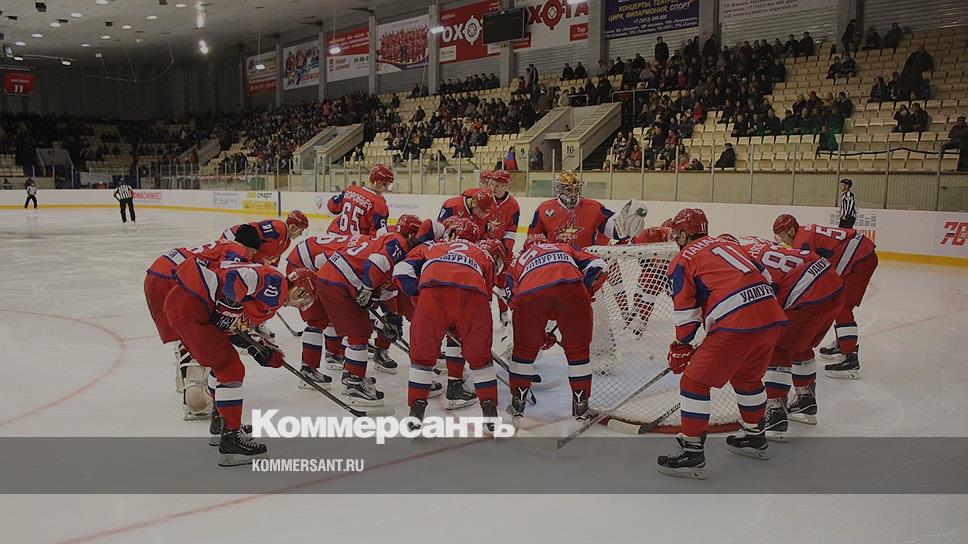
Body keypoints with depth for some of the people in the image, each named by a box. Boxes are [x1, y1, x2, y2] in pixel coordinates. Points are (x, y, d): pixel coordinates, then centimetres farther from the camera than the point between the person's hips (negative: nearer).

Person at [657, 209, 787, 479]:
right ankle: (755, 436, 44)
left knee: (694, 381, 2)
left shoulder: (682, 259, 7)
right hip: (772, 316, 8)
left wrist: (680, 348, 18)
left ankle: (692, 453, 3)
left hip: (736, 324, -8)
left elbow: (686, 313, 3)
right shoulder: (727, 244, 28)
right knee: (748, 376, 30)